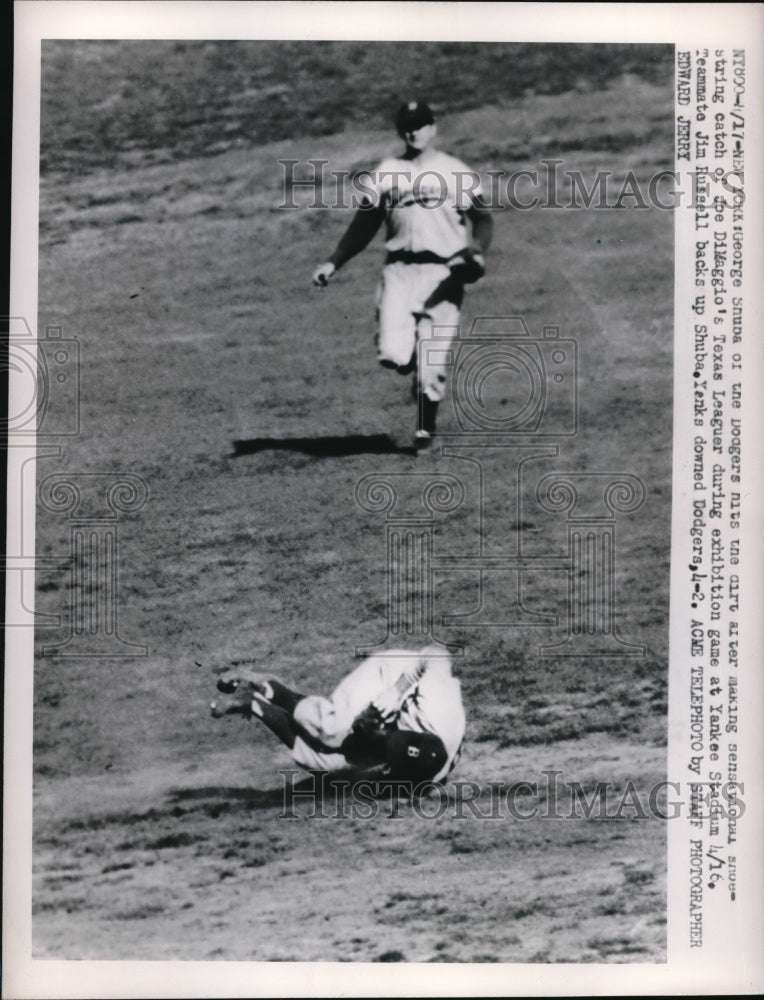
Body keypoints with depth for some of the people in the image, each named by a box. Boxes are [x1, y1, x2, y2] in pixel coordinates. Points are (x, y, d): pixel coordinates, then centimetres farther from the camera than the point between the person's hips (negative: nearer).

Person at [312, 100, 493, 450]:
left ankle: (425, 428, 17)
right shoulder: (385, 173, 15)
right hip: (399, 269, 2)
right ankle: (425, 377, 20)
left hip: (443, 272, -1)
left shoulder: (457, 173, 9)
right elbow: (363, 225, 15)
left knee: (431, 361, -5)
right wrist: (333, 262, 5)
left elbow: (483, 219, 5)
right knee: (392, 354, -15)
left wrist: (477, 251, -15)